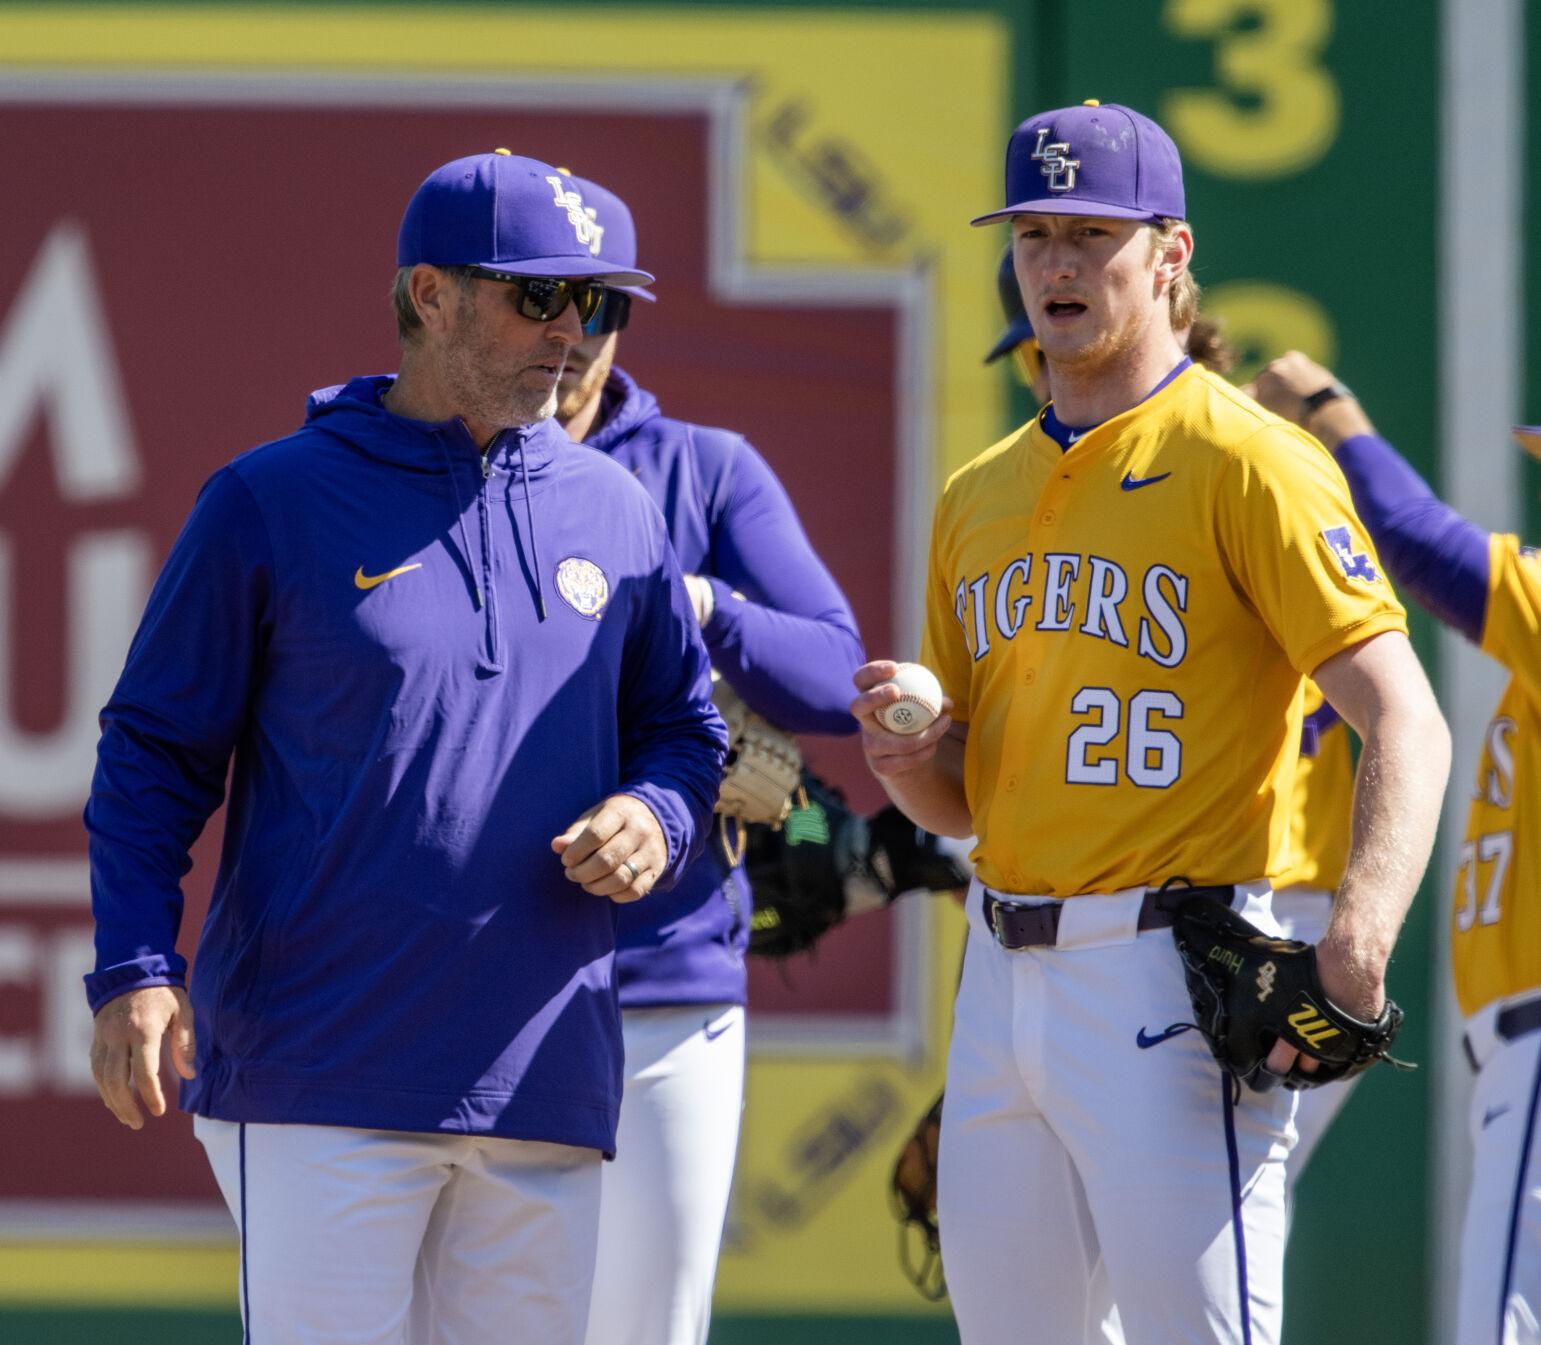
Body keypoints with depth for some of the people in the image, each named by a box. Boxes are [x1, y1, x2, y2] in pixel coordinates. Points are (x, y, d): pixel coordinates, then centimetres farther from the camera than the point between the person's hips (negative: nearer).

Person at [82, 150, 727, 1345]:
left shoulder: (615, 514, 14)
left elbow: (685, 725, 23)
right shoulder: (270, 502, 1)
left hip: (546, 1091, 5)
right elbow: (154, 751, 2)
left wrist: (656, 817, -2)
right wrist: (135, 966, -11)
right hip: (321, 1087, -5)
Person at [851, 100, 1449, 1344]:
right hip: (1005, 972, 8)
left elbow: (1406, 724, -15)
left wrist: (1357, 947, -30)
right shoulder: (979, 497, 17)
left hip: (1170, 971, -8)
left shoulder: (1247, 461, -7)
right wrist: (907, 758, -2)